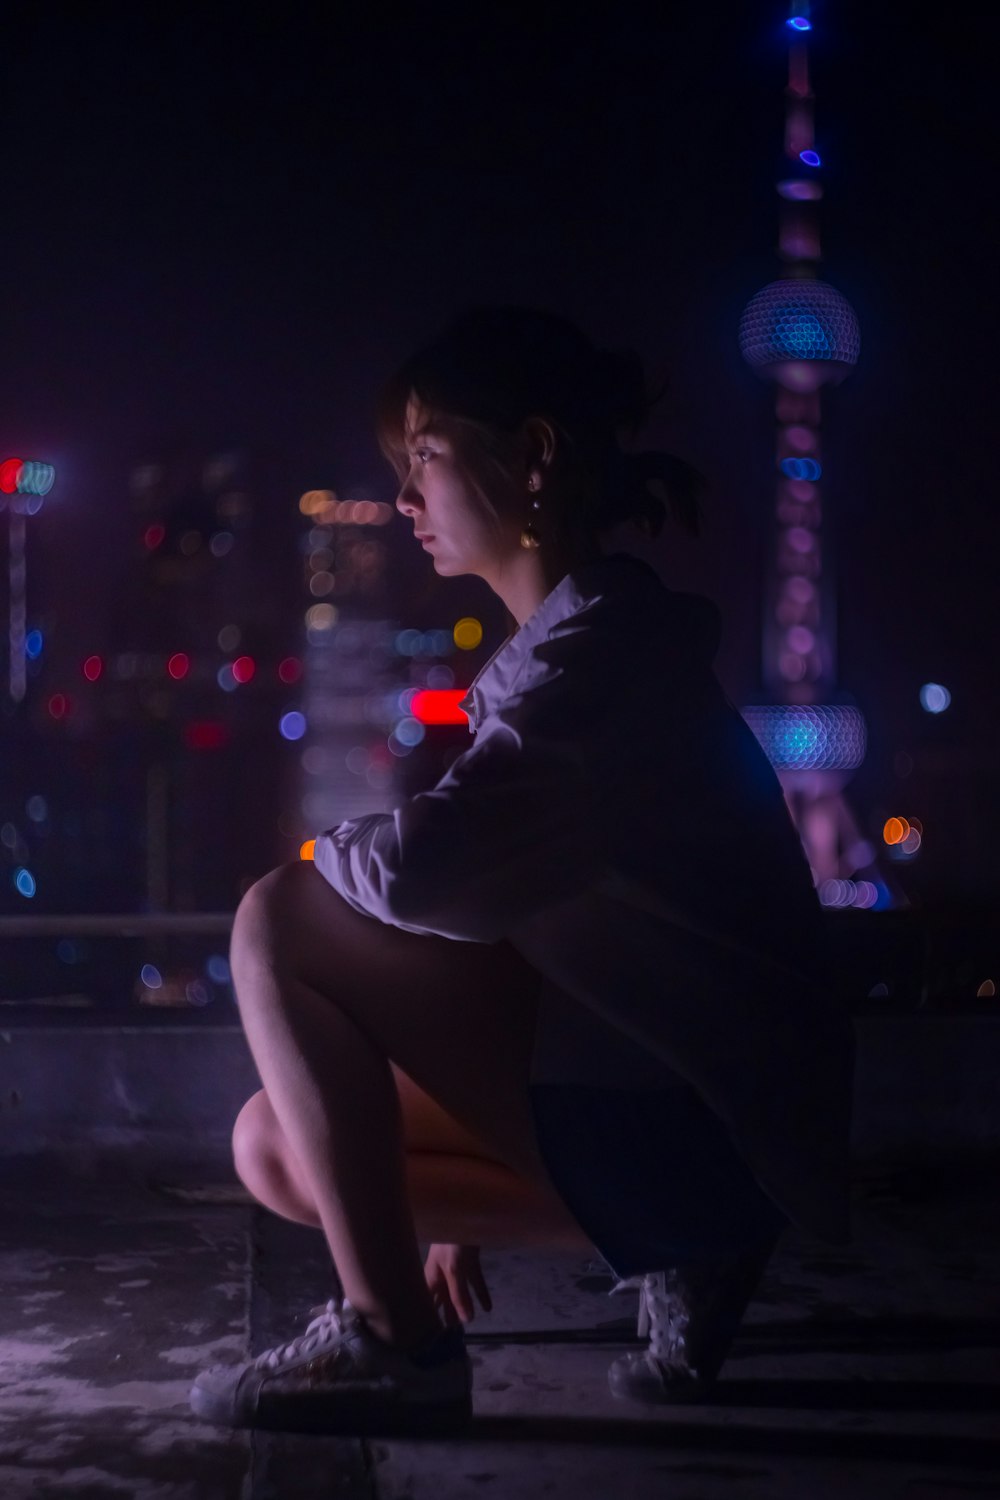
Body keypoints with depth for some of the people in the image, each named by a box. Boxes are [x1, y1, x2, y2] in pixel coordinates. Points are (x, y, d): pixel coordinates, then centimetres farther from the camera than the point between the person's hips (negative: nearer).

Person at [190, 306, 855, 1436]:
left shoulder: (605, 641, -16)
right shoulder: (561, 646, 16)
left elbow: (415, 867, -30)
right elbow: (483, 900, 18)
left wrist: (318, 854, -4)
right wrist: (442, 1199, 22)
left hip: (696, 1122, -10)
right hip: (639, 1100, 10)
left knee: (282, 922, -12)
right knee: (277, 1147, 10)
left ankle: (392, 1337, -8)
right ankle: (676, 1252, 8)